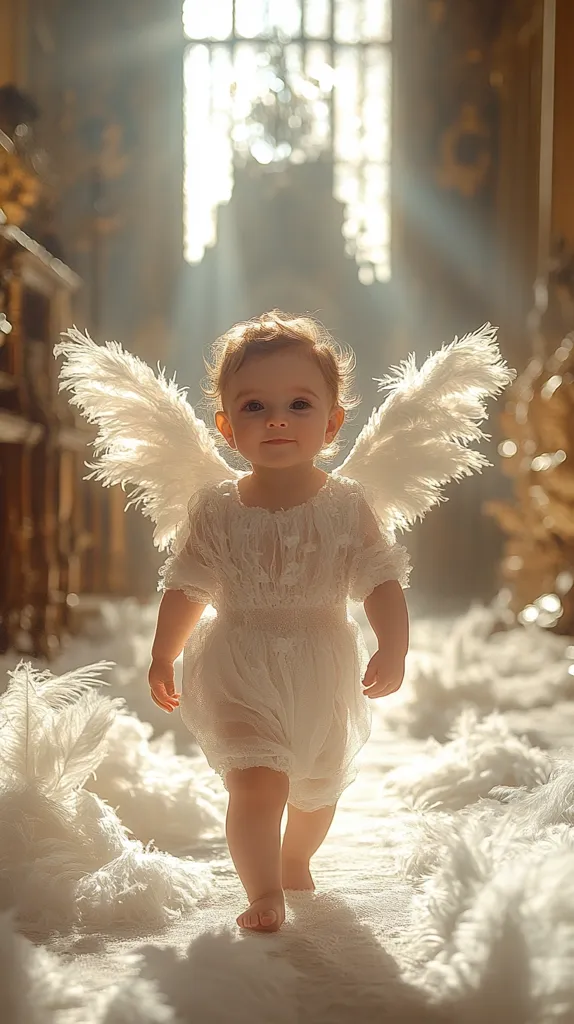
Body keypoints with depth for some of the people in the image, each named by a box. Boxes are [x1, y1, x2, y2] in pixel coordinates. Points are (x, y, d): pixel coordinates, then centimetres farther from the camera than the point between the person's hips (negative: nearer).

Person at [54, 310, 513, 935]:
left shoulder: (347, 502, -8)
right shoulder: (215, 506, -7)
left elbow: (380, 578, -9)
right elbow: (188, 586, 3)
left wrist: (393, 649, -21)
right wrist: (163, 656, 6)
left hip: (326, 674, 2)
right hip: (240, 672, -2)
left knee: (319, 787, 20)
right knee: (256, 784, -18)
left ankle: (296, 865, 47)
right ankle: (263, 893, -2)